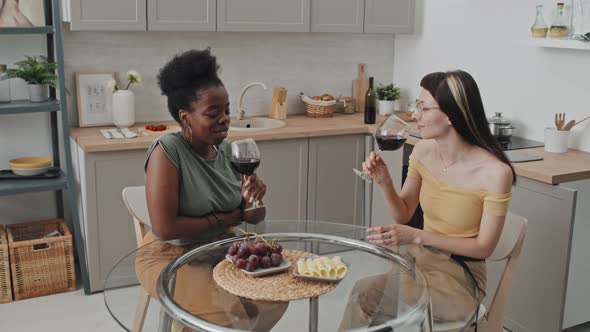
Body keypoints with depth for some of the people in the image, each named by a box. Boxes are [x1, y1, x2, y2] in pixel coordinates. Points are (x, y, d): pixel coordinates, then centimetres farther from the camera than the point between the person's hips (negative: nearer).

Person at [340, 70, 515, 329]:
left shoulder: (495, 172, -21)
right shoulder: (423, 150, -4)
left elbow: (484, 247, -13)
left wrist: (416, 236, -22)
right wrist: (384, 182, -13)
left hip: (462, 276, -4)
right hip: (421, 261, 5)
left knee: (379, 310, -24)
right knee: (361, 294, -24)